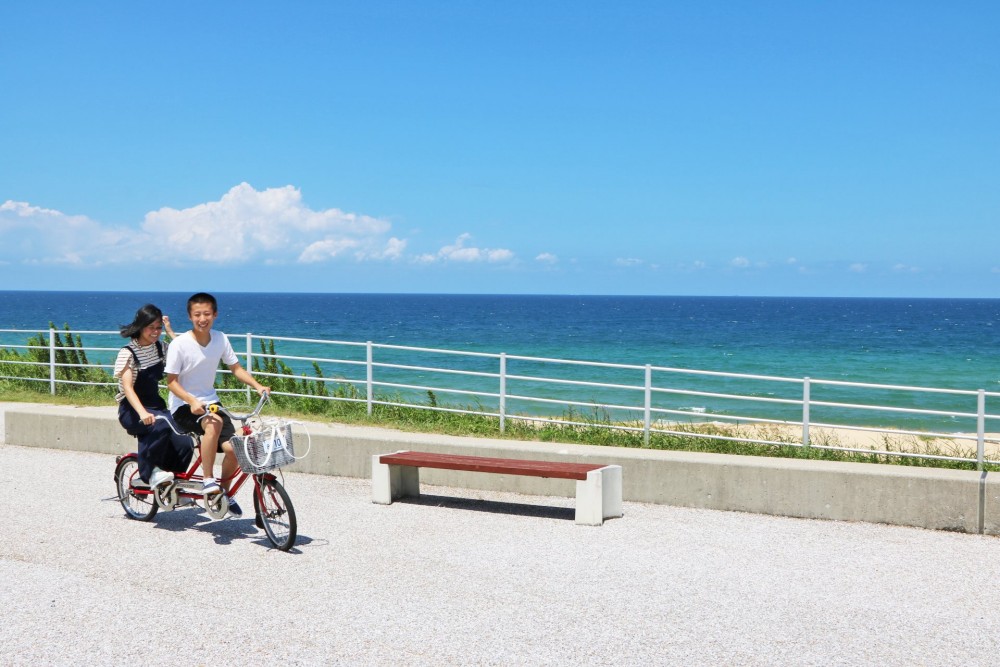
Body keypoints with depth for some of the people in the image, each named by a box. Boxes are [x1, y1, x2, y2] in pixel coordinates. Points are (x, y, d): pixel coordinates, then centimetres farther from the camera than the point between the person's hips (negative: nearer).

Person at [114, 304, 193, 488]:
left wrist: (169, 331, -1)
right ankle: (150, 471, -19)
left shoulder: (159, 347, 7)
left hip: (156, 405, 6)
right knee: (161, 424, -38)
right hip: (132, 410, -6)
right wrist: (142, 413, -42)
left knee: (184, 444, -17)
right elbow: (127, 387, -25)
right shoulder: (127, 353, -13)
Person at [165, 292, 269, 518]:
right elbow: (172, 381, -12)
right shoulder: (179, 344, -14)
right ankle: (208, 480, -25)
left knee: (232, 448, -15)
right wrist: (192, 401, -29)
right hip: (184, 407, -5)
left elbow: (236, 368, 8)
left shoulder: (220, 339, -2)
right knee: (214, 422, -37)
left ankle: (224, 492, 12)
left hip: (210, 402, 5)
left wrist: (258, 386, -8)